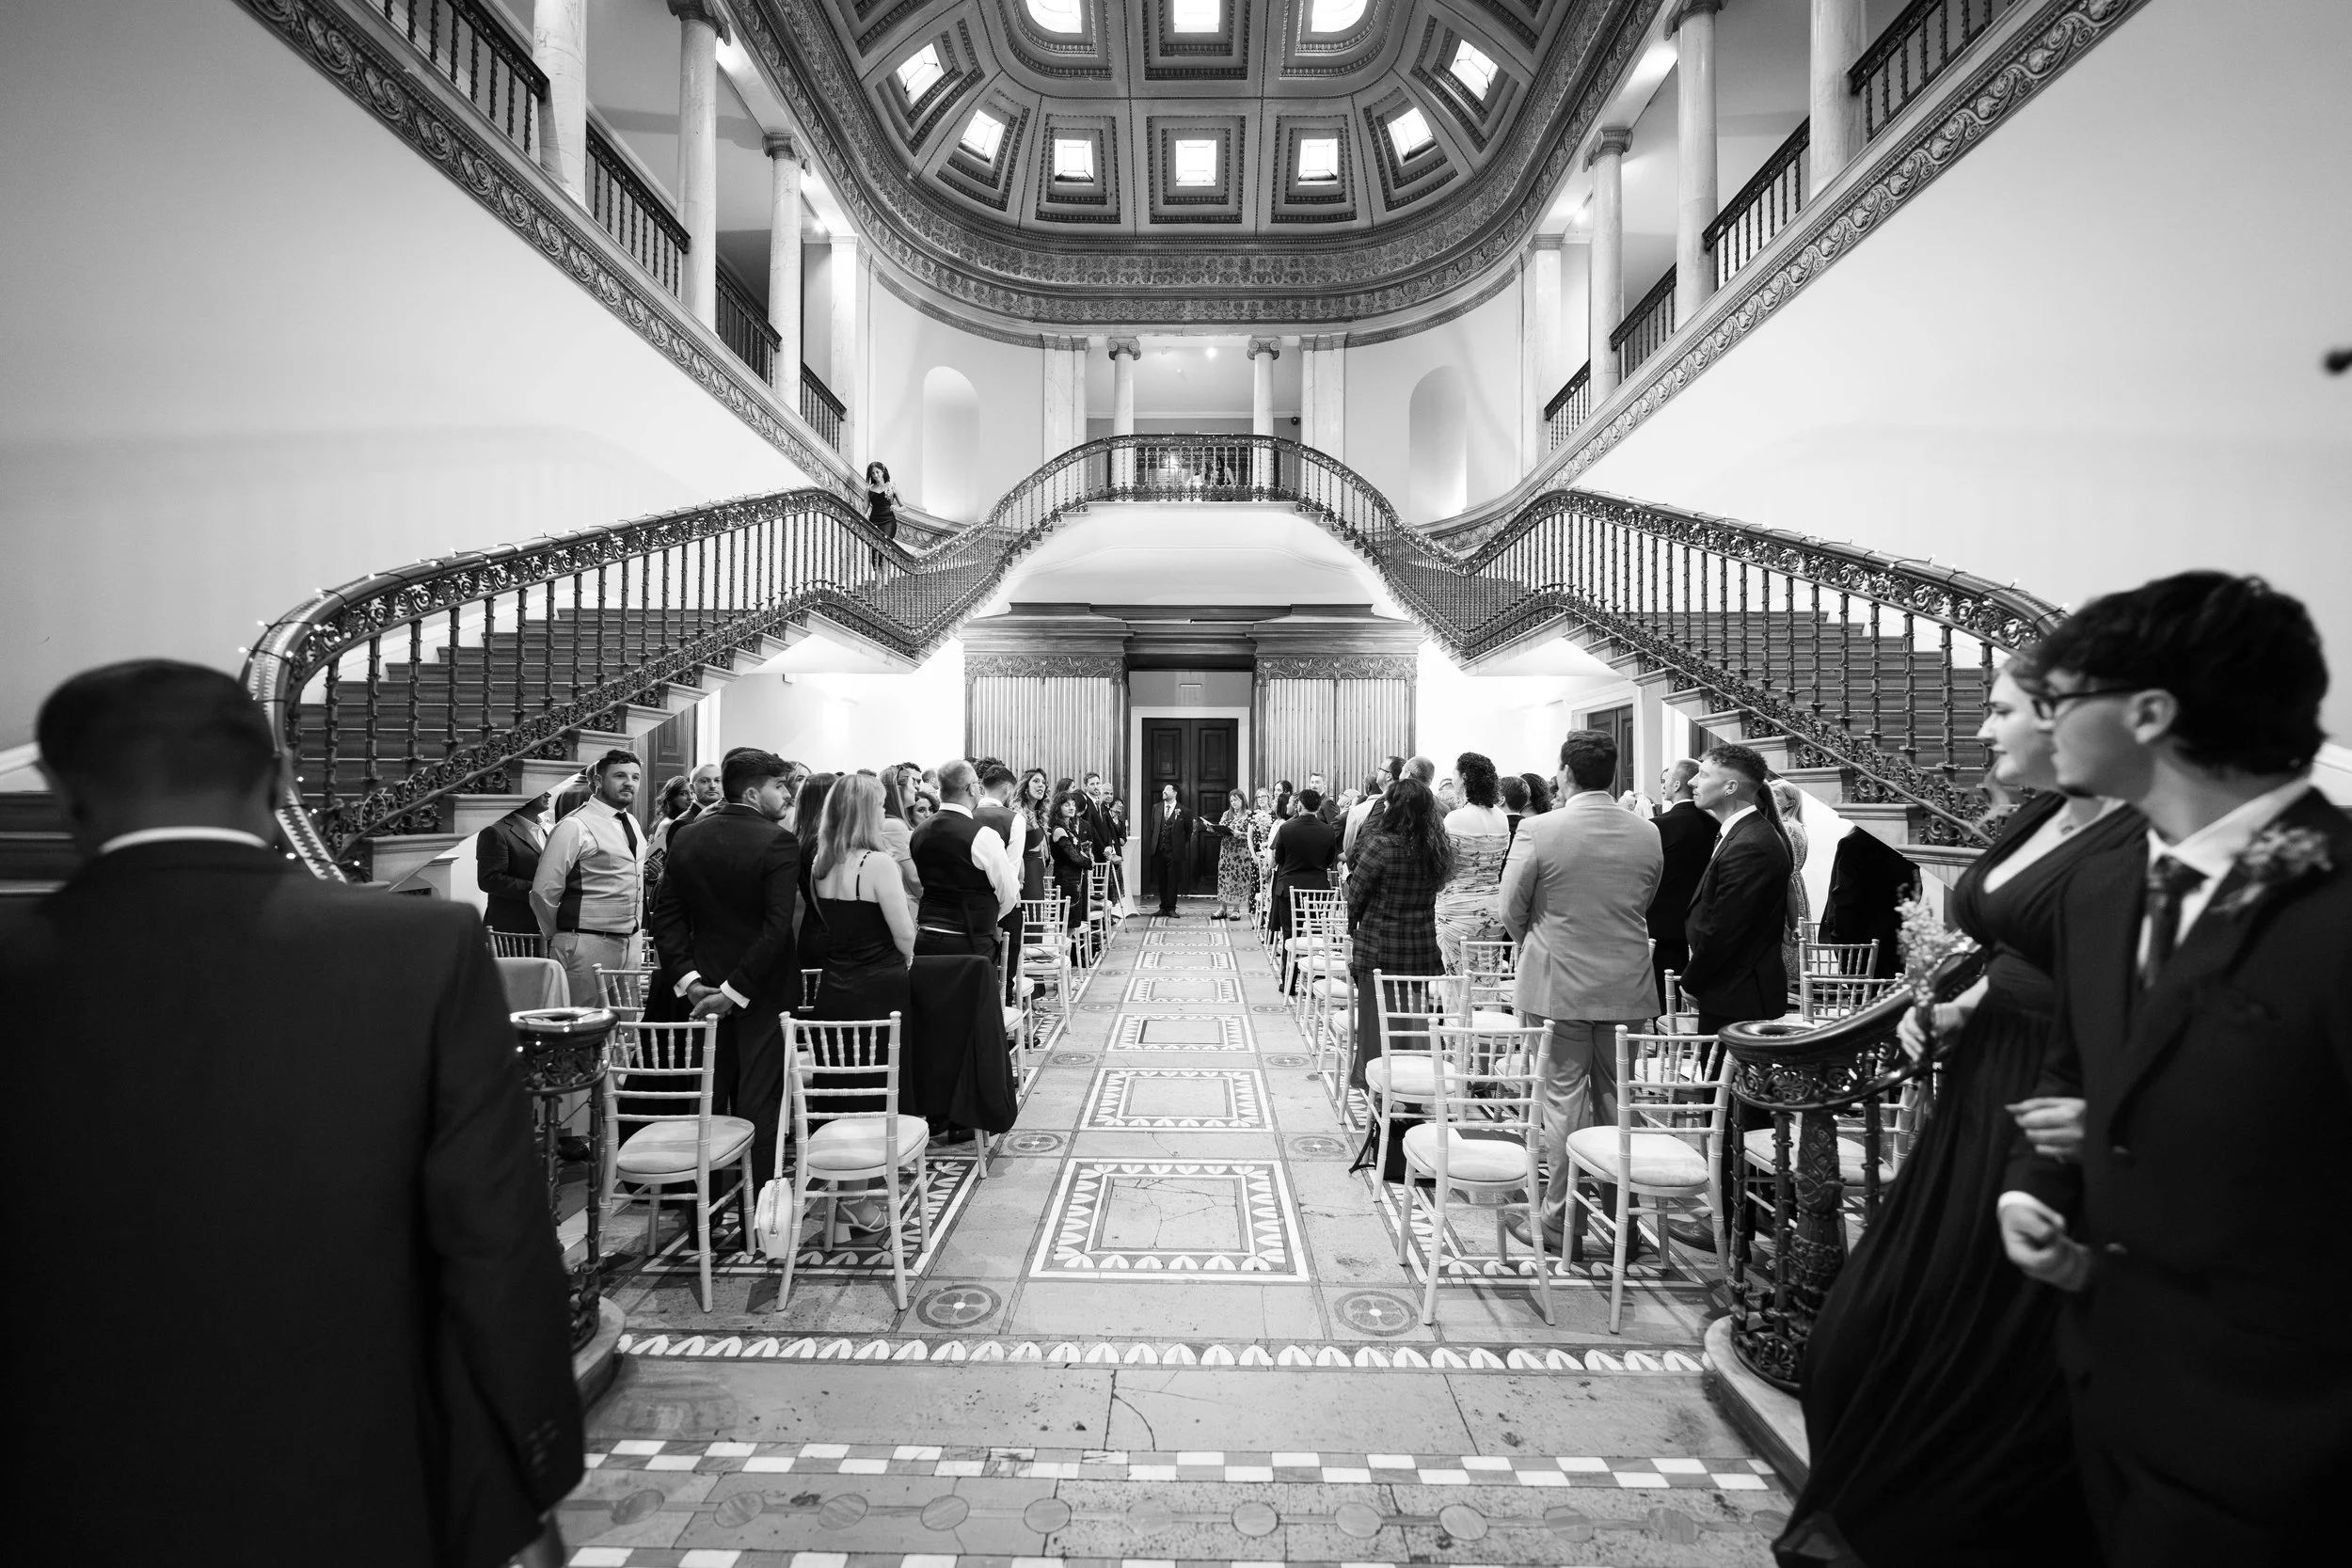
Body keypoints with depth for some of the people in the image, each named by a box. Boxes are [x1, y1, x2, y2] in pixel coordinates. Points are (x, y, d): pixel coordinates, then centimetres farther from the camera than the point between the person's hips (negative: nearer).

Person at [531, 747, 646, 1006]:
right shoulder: (575, 827, -11)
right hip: (588, 947, -7)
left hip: (628, 944, 7)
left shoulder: (632, 824, 13)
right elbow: (543, 892, -13)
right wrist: (561, 937, -1)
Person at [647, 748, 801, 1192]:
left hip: (705, 988, 5)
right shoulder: (778, 842, -14)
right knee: (758, 1105, 4)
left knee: (707, 1102, 16)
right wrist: (737, 989, -17)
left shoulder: (688, 839, 4)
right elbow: (777, 927, -22)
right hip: (763, 990, -5)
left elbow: (666, 915, 1)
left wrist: (688, 979, -3)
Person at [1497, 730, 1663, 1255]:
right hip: (1626, 988, 4)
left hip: (1559, 985, -4)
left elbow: (1512, 909, -7)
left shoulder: (1538, 831, -14)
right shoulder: (1647, 835, -1)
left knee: (1563, 1101, 6)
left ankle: (1559, 1221, 16)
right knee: (1618, 1100, 15)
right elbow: (1644, 906, 8)